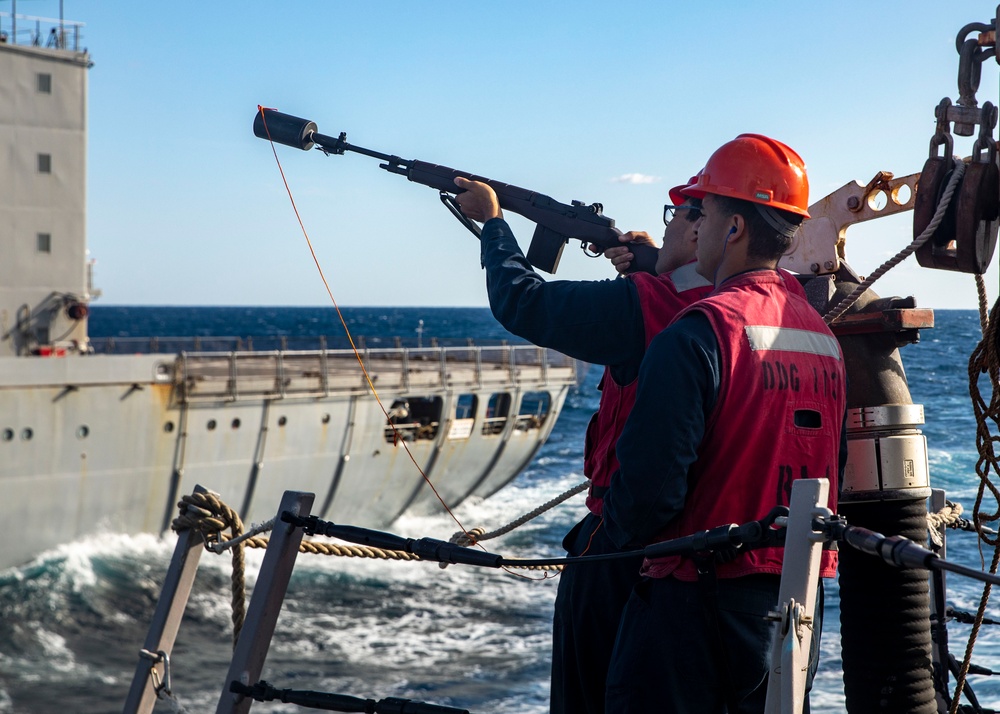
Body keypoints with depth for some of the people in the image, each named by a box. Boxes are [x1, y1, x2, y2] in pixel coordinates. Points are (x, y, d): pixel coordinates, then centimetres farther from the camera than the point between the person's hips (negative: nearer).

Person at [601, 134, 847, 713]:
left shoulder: (699, 334, -17)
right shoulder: (824, 335, 8)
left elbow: (652, 477, -18)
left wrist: (621, 534, -1)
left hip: (700, 598, -7)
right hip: (801, 598, 8)